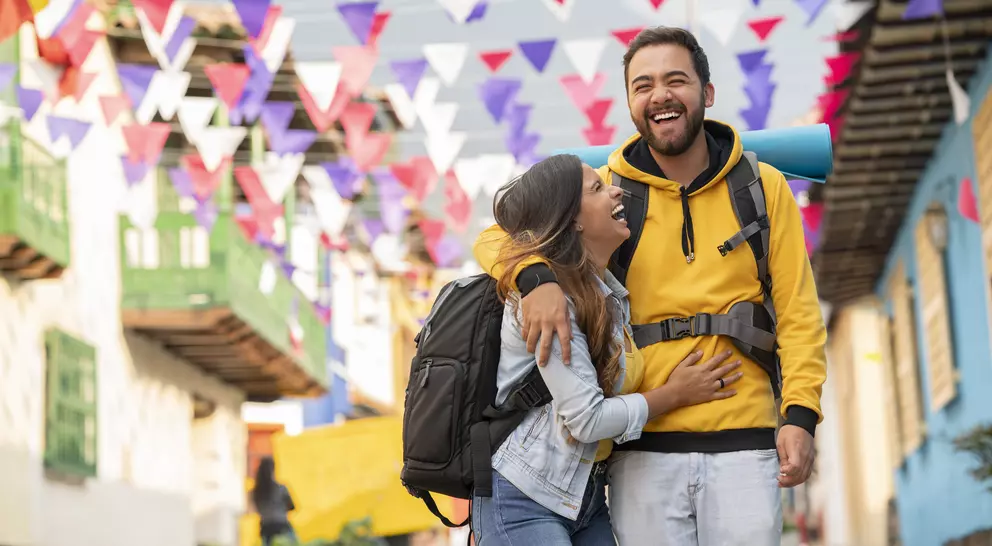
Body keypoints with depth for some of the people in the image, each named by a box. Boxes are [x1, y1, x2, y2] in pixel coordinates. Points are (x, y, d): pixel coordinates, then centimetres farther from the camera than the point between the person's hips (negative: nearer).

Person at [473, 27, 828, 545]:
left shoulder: (763, 187, 6)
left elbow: (797, 312, 6)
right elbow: (498, 238, 2)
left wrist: (800, 415, -7)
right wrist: (536, 278, -21)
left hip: (743, 446, 0)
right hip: (644, 450, 0)